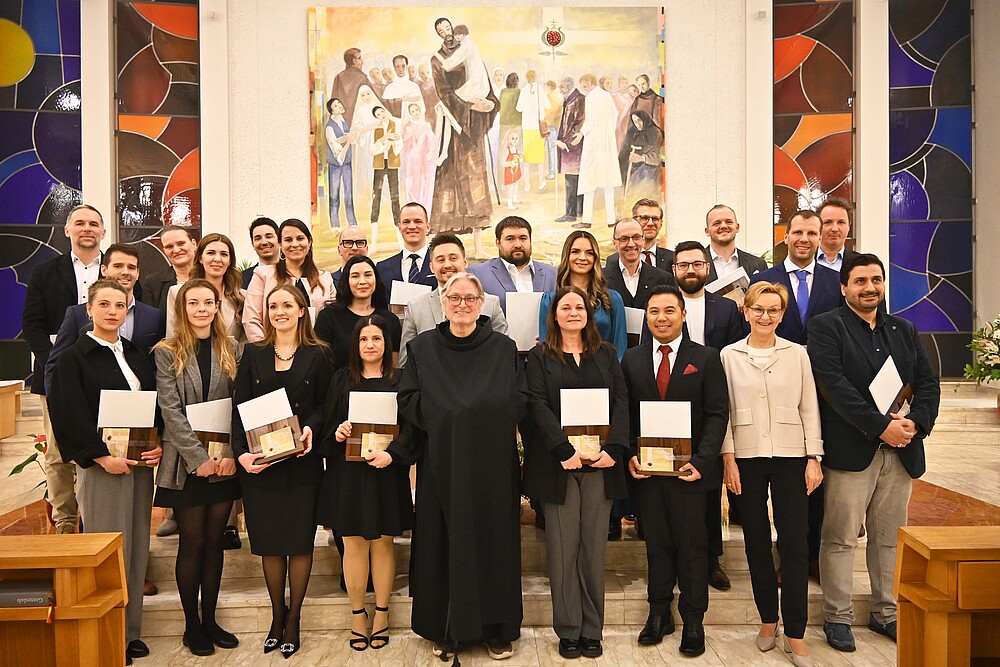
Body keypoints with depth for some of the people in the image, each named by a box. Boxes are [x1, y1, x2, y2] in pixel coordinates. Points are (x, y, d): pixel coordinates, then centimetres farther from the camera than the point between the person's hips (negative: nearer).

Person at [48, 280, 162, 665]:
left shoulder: (137, 356, 13)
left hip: (141, 463, 5)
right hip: (100, 464, -5)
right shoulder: (73, 359, -3)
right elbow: (70, 416, -11)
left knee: (136, 547, 9)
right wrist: (102, 456, -17)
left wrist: (158, 447, -4)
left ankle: (131, 630, 20)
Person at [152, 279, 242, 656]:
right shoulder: (167, 353, -2)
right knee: (192, 543, 5)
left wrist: (231, 455, -10)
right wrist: (199, 458, -16)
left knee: (214, 541, 10)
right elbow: (171, 411, -9)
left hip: (224, 463, 3)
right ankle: (192, 625, 18)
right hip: (186, 463, -3)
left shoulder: (230, 351, 6)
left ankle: (210, 620, 22)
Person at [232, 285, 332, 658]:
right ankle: (277, 616, 27)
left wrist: (311, 429, -19)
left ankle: (293, 618, 21)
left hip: (302, 462, -1)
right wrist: (241, 452, -11)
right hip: (259, 462, 2)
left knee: (299, 542, 5)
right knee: (269, 543, 9)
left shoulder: (316, 355, 3)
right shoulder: (253, 355, 7)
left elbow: (324, 404, 2)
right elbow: (239, 408, 2)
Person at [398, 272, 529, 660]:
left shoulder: (504, 348, 6)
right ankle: (446, 630, 18)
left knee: (493, 539, 5)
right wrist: (444, 416, -12)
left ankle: (496, 628, 19)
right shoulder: (422, 347, 6)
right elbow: (407, 399, 0)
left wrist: (489, 417, -12)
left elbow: (521, 400, 2)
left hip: (493, 462, 0)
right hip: (442, 462, 0)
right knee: (444, 541, 4)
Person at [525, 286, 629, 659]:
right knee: (562, 548, 2)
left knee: (594, 546, 6)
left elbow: (621, 402, 5)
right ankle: (568, 630, 13)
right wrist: (564, 451, -16)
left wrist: (614, 448, -10)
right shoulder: (540, 357, 6)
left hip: (601, 461, 2)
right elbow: (539, 406, -5)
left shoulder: (606, 354, 13)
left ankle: (592, 630, 16)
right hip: (558, 462, -2)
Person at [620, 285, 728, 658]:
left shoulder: (706, 359, 1)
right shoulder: (632, 360, 8)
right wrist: (630, 455, -6)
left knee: (692, 545, 7)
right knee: (656, 543, 12)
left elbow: (718, 414, -4)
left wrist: (702, 460, -14)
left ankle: (693, 621, 21)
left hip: (690, 469, -2)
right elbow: (626, 415, 7)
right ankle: (658, 613, 26)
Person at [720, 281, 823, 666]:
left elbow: (809, 409, 5)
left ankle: (795, 634, 7)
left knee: (795, 543, -2)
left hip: (790, 457, 0)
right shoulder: (729, 355, 4)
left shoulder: (797, 354, 5)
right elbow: (724, 411, 3)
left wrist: (814, 458, -1)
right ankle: (768, 620, 23)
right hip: (746, 459, 0)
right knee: (756, 541, 8)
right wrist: (728, 458, -4)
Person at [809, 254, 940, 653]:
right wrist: (881, 426, -18)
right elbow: (834, 385, -14)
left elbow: (928, 382, 10)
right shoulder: (827, 327, -2)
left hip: (900, 451, 5)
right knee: (840, 539, 2)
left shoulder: (904, 330, 16)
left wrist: (916, 422, -8)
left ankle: (886, 613, 27)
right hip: (850, 451, -5)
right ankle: (837, 617, 14)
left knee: (889, 538, 13)